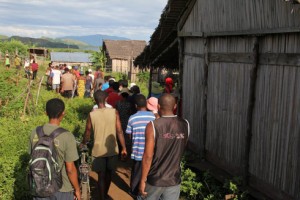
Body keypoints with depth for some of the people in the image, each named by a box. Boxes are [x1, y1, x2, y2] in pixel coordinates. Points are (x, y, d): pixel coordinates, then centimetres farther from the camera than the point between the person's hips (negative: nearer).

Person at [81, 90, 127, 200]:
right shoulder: (114, 112, -10)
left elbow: (87, 133, 1)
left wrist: (83, 144, 21)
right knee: (109, 173, 22)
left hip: (98, 151, -2)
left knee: (101, 176, 9)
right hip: (112, 150, 2)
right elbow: (119, 132, -9)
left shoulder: (92, 115, -9)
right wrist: (124, 148, 1)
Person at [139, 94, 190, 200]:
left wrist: (143, 180, -8)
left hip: (154, 180, -3)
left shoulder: (153, 126, -16)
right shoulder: (185, 125, -3)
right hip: (174, 180, 3)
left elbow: (148, 156, -17)